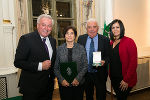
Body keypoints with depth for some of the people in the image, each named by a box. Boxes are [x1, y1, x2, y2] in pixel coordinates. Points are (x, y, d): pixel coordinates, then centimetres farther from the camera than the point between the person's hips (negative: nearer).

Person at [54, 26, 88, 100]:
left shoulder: (81, 48, -2)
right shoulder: (59, 49, 0)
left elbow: (85, 66, -2)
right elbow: (56, 67, 1)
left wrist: (78, 78, -12)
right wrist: (61, 80, -11)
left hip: (78, 83, 0)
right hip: (64, 84, 0)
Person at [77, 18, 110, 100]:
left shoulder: (105, 40, -6)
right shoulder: (81, 38, 0)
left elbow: (108, 56, -3)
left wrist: (104, 62, -24)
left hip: (100, 74, -1)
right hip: (85, 73, 2)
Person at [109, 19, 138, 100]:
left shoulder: (129, 41, -12)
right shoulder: (111, 43, 8)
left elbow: (133, 63, -15)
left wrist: (126, 80, -16)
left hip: (124, 79, -6)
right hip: (114, 78, 6)